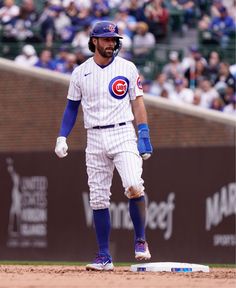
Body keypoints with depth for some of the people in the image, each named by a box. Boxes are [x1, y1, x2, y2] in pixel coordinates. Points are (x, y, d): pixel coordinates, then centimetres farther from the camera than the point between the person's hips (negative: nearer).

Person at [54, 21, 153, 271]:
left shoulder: (127, 68, 4)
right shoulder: (80, 73, 8)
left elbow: (137, 102, 5)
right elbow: (72, 107, 14)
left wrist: (144, 134, -3)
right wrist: (62, 137, 4)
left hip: (123, 134, -2)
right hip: (95, 139, 2)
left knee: (134, 187, -22)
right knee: (98, 199, 2)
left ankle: (140, 240, -3)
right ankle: (104, 257, 8)